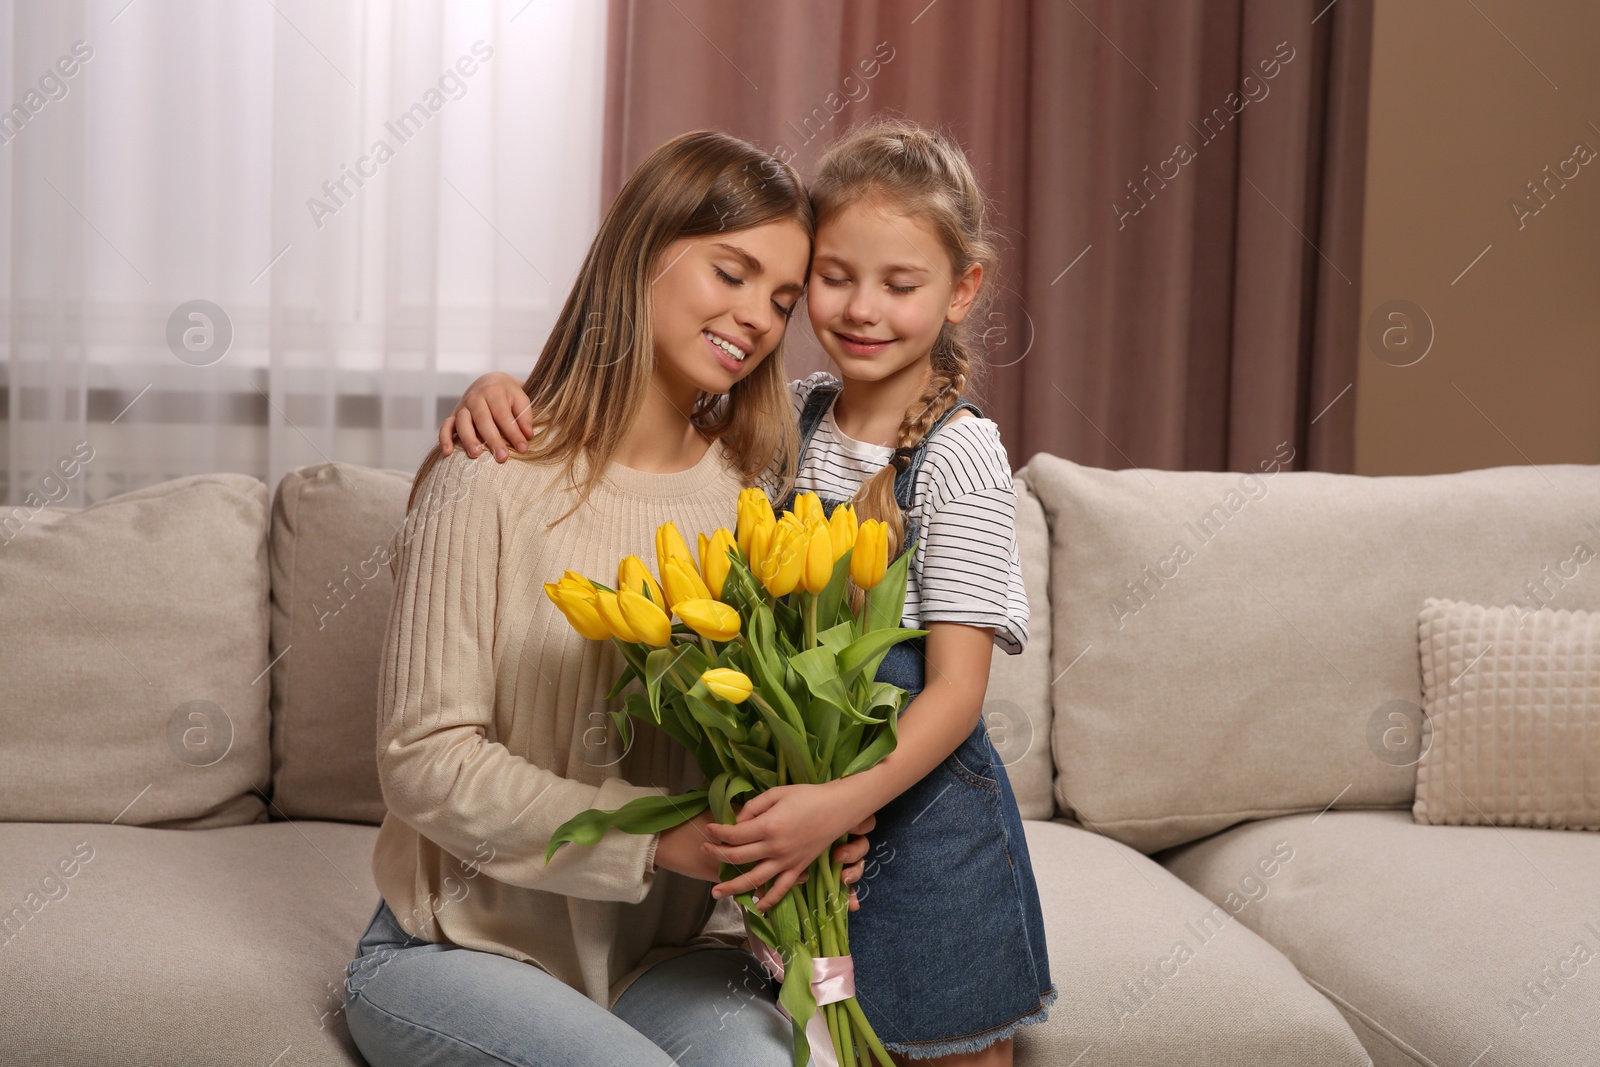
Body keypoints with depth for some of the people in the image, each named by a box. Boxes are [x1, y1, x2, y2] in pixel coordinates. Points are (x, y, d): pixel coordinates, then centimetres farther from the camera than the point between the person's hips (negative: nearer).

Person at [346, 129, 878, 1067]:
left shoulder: (753, 492, 3)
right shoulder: (493, 480, -12)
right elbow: (427, 762, -14)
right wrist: (662, 837, -22)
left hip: (672, 953, 3)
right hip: (466, 948, -3)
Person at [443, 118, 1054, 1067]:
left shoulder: (961, 455, -14)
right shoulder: (785, 420, 1)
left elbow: (957, 687, -17)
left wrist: (843, 803, -31)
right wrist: (506, 388, -9)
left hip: (924, 816, -4)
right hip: (803, 814, 4)